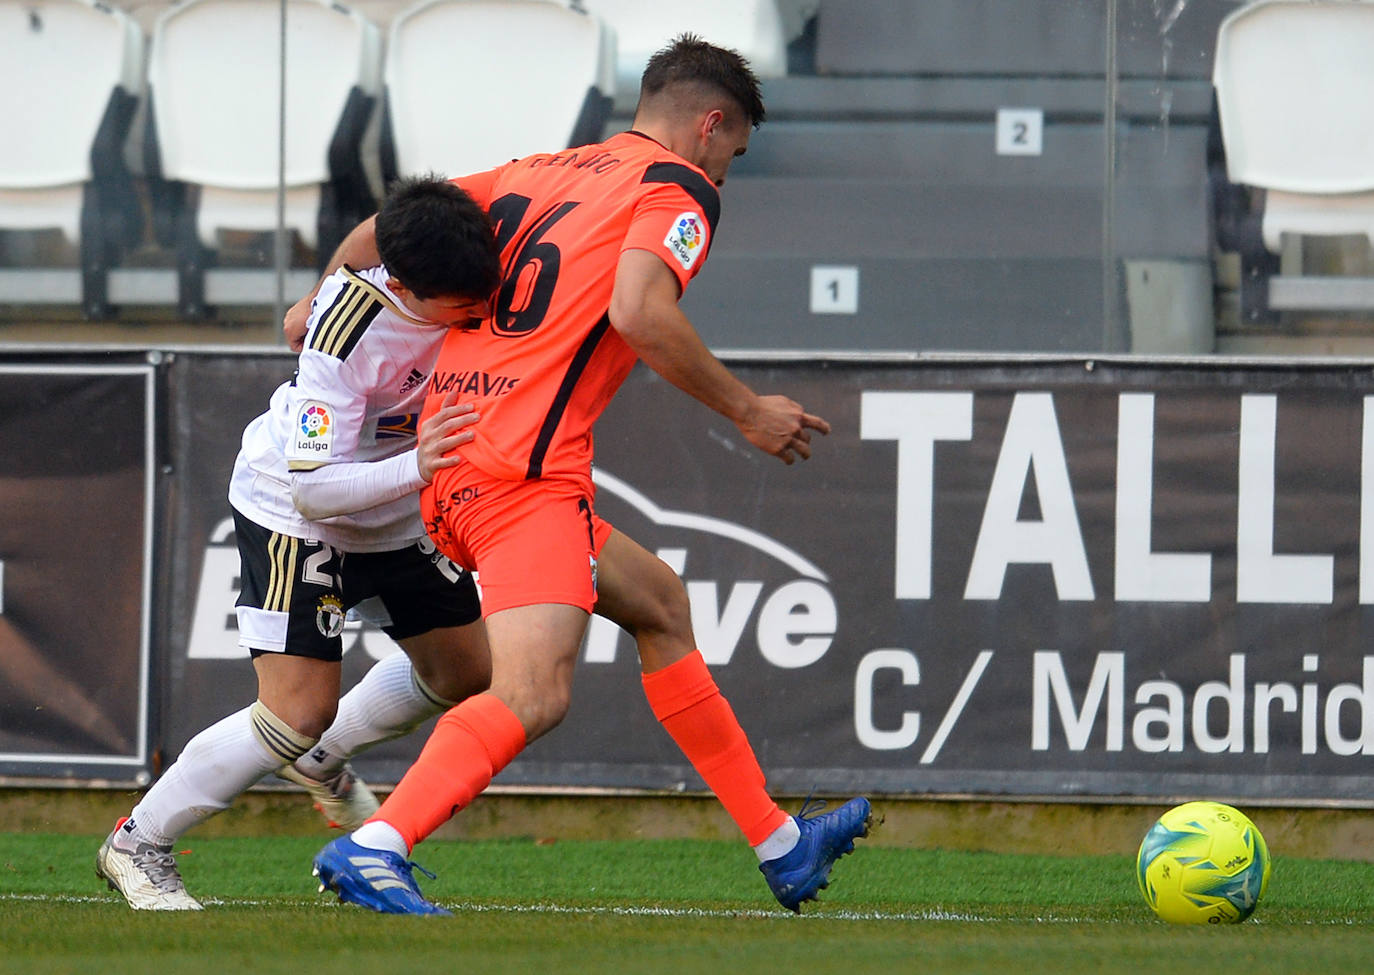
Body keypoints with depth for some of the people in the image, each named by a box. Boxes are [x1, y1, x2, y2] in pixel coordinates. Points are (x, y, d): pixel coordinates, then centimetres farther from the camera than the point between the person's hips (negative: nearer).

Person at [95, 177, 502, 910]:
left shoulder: (471, 290, -19)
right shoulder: (347, 332, -37)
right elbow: (311, 488, -35)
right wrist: (414, 468, -47)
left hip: (396, 517, 7)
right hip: (291, 511, -7)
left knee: (465, 672, 15)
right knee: (300, 710, -16)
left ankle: (322, 760, 40)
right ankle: (137, 844, 0)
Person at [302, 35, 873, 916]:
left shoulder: (537, 172, 21)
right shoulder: (677, 188, 1)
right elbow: (638, 312, -17)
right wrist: (747, 412, -7)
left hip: (447, 462, 9)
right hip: (525, 470, -9)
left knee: (657, 602, 24)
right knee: (534, 696, -21)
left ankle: (781, 845, 30)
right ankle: (374, 849, -38)